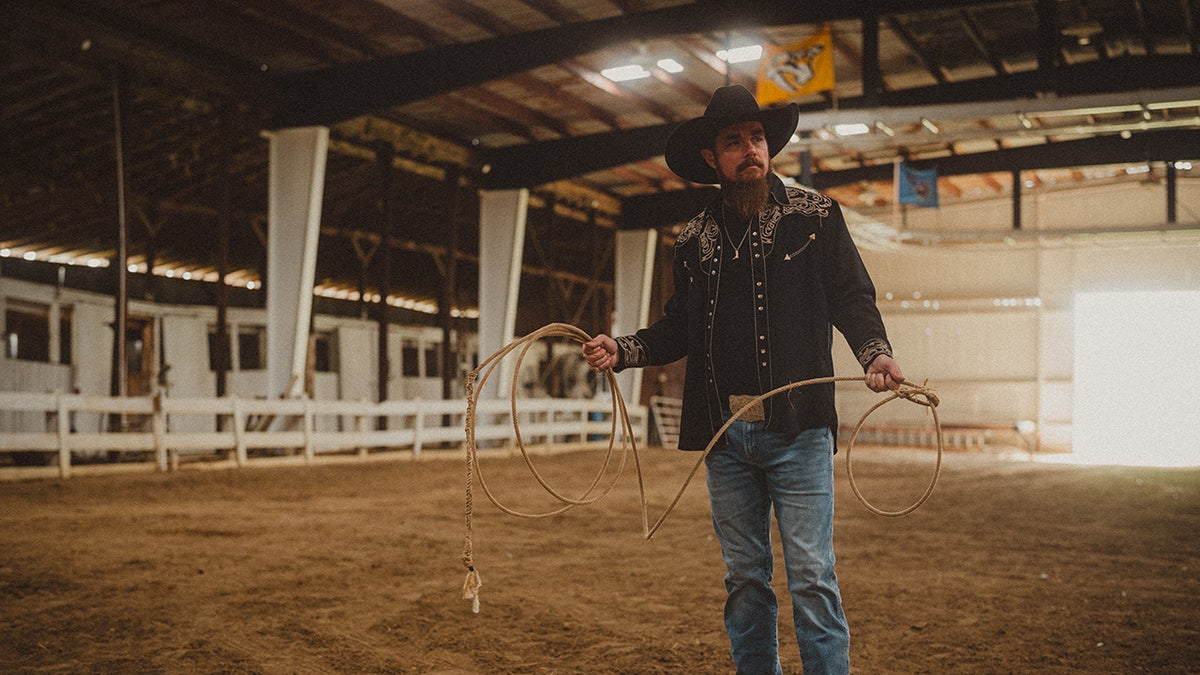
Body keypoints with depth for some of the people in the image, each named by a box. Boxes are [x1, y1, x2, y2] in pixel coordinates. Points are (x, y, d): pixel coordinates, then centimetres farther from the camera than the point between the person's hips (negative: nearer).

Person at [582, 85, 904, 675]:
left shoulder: (816, 217, 4)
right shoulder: (695, 241, 13)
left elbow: (853, 299, 0)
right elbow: (678, 328, 17)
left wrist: (875, 352, -19)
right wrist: (622, 349, 1)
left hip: (796, 427, -3)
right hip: (724, 431, 4)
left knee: (811, 576, -4)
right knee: (744, 578, 12)